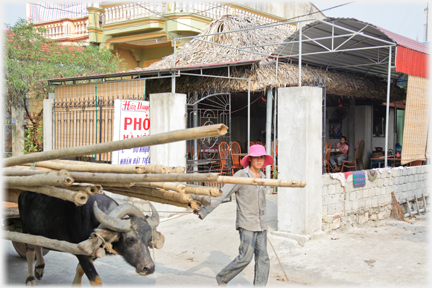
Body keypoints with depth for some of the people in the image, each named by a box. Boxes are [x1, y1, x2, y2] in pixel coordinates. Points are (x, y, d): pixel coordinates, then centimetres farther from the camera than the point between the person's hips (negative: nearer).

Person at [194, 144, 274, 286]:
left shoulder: (263, 177, 11)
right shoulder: (241, 175, -8)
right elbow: (223, 193, -14)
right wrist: (205, 210, -22)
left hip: (261, 225, 6)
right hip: (247, 224, -6)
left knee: (263, 259, 3)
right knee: (245, 257, -8)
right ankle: (222, 278, 14)